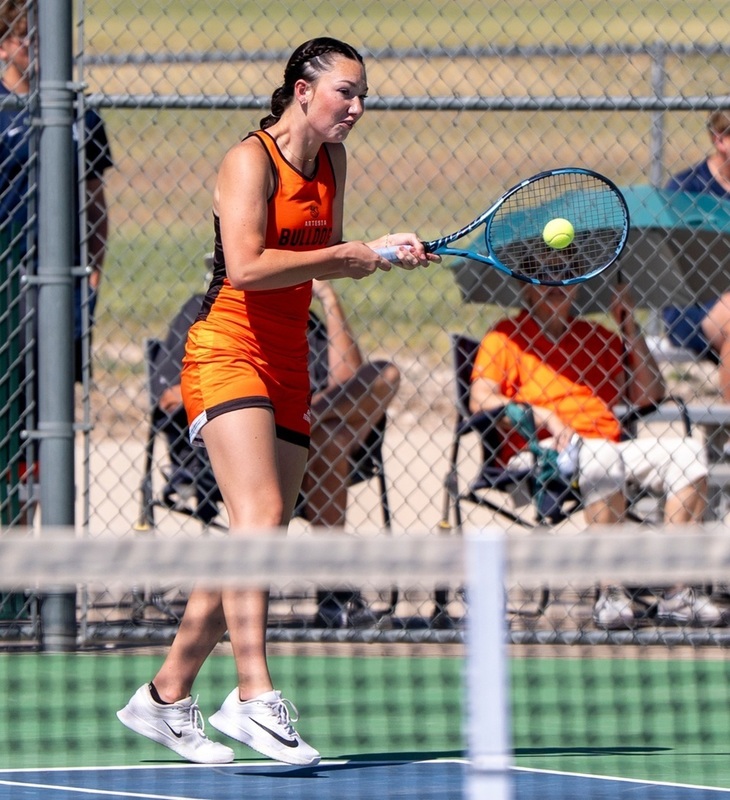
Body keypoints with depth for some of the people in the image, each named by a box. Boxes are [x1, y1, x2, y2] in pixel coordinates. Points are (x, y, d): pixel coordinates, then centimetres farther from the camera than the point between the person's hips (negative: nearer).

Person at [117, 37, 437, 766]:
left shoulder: (331, 164, 13)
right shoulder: (251, 161, -12)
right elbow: (246, 266, -23)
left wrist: (383, 252, 4)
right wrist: (349, 254, -17)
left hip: (287, 366, 9)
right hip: (228, 355, -8)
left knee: (258, 545, 7)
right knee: (259, 516, -25)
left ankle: (165, 695, 18)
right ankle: (254, 698, -34)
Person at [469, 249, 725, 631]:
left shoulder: (598, 337, 26)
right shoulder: (507, 336, 11)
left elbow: (647, 395, 21)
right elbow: (480, 400, -3)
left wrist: (629, 325, 15)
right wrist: (541, 416, -18)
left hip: (610, 449, 6)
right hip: (539, 452, -6)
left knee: (687, 452, -18)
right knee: (602, 455, -38)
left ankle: (678, 594, -25)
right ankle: (611, 594, -38)